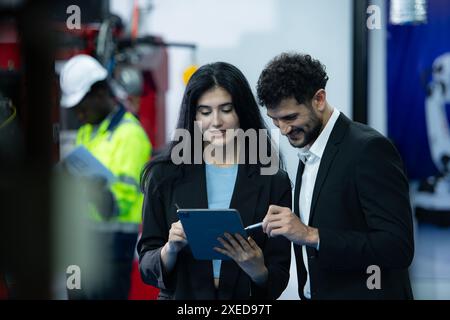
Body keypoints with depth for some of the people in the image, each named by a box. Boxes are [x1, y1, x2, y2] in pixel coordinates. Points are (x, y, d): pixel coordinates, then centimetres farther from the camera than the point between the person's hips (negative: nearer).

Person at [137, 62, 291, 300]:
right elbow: (147, 267, 0)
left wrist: (257, 270, -20)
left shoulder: (273, 182, -1)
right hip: (180, 295, 1)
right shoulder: (164, 176, 1)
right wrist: (170, 250, -19)